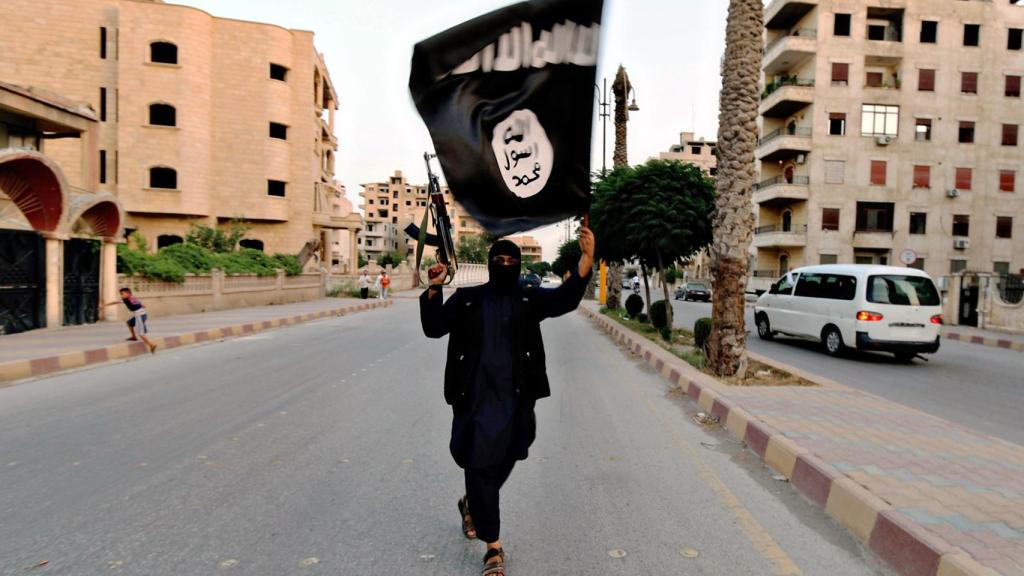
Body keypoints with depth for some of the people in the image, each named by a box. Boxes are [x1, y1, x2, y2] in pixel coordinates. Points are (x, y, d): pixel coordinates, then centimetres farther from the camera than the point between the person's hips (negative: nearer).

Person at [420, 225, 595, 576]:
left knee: (503, 464, 17)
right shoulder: (467, 299, 2)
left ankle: (471, 505, 47)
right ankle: (493, 547, 12)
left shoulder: (529, 299, 3)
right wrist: (434, 289, -20)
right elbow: (434, 328, -5)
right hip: (475, 398, -2)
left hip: (515, 399, 2)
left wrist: (586, 258, -28)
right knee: (480, 467, -1)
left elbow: (566, 298, -13)